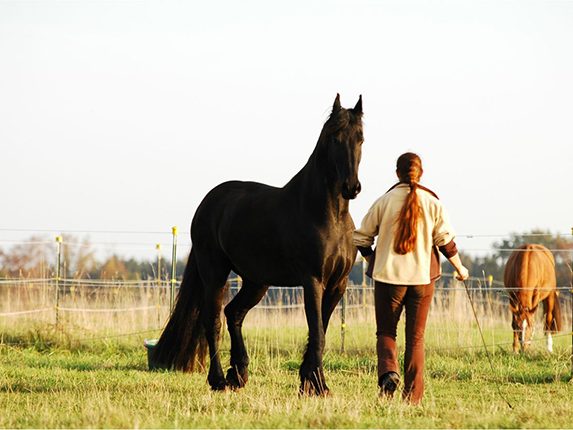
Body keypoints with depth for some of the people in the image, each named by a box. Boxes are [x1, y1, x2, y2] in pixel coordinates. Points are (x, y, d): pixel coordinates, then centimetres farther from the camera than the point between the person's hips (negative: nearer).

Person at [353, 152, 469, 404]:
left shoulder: (384, 202, -3)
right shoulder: (432, 203, -1)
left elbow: (360, 238, 1)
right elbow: (446, 241, -1)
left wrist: (372, 260, 20)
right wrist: (459, 268, 15)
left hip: (388, 276, -1)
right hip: (423, 278, 1)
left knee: (385, 332, 11)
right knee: (416, 337, 8)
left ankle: (388, 371, -18)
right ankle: (412, 396, 3)